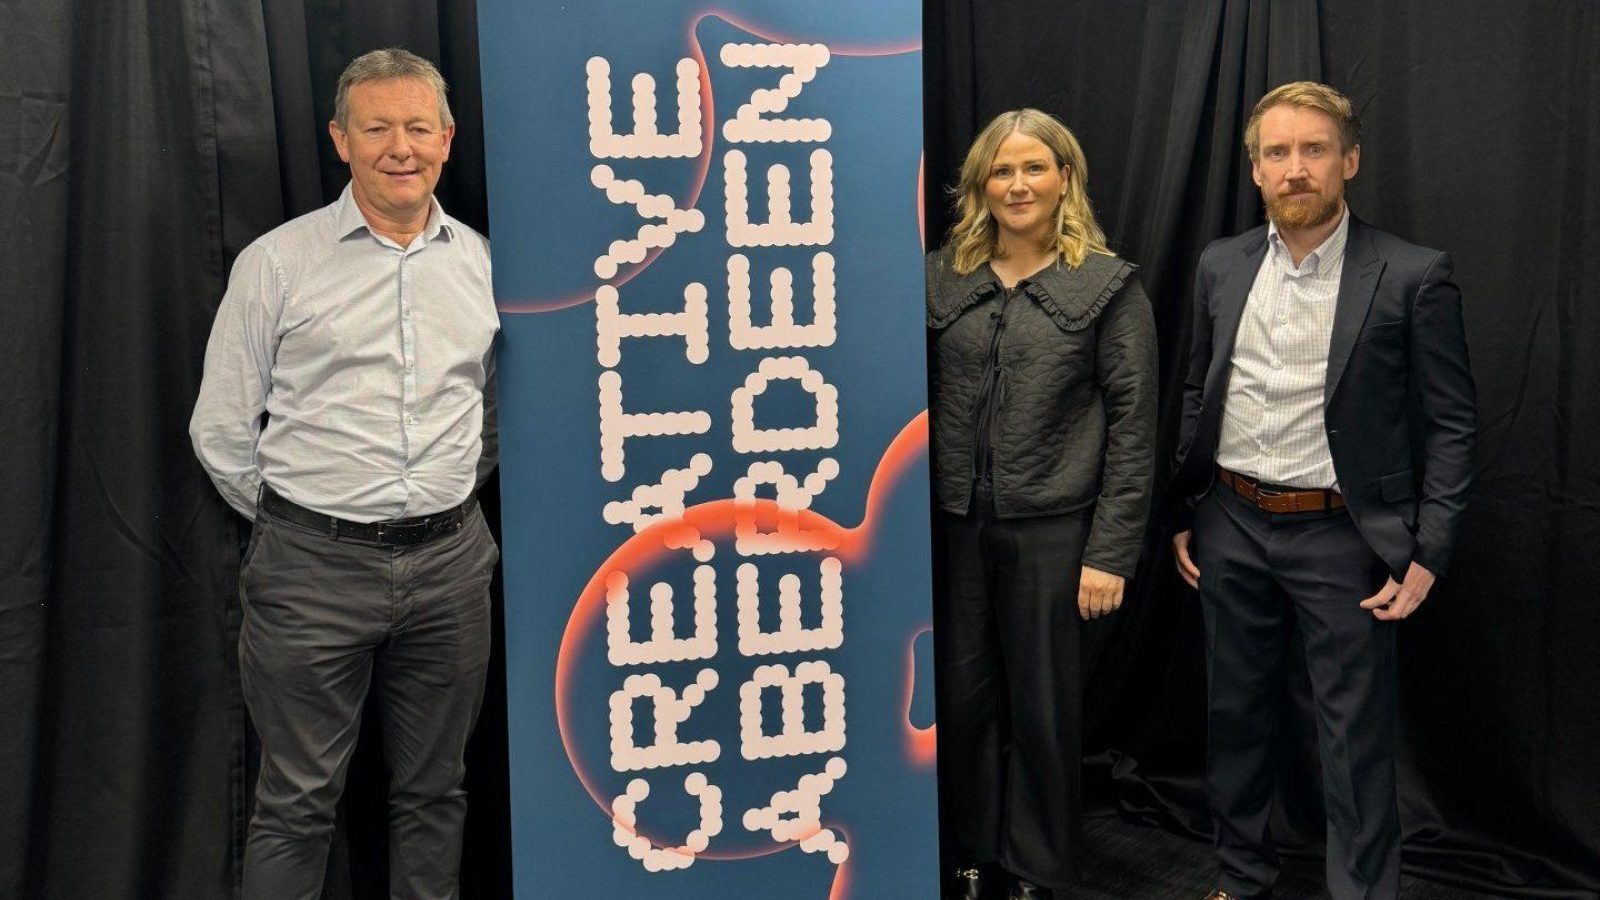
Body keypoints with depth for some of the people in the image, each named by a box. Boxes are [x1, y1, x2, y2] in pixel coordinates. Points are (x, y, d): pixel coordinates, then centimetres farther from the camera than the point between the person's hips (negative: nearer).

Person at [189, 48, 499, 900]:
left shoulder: (482, 262, 7)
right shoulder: (277, 261, -3)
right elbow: (221, 429, 2)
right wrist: (291, 525, 5)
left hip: (450, 559, 3)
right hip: (314, 565, -3)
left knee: (434, 793, 14)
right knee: (297, 801, 6)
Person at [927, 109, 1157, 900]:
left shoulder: (1109, 285, -2)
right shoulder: (941, 277, 5)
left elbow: (1132, 424, -4)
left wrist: (1111, 550, -9)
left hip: (1052, 528, -2)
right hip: (953, 524, 3)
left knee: (1042, 703, 10)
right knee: (962, 695, 11)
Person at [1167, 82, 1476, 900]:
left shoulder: (1413, 277, -8)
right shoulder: (1221, 266, 5)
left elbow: (1450, 425, -5)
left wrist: (1429, 553, -10)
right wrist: (1182, 514, 11)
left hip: (1341, 535, -4)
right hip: (1231, 528, 4)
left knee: (1355, 740, 4)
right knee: (1235, 715, 16)